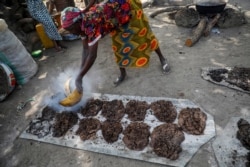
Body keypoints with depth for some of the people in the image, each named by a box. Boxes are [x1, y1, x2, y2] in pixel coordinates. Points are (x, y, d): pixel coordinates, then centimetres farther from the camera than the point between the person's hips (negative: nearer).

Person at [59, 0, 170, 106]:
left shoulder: (91, 24, -38)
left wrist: (79, 78, -35)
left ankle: (162, 58, 29)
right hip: (118, 19, 7)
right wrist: (81, 73, -12)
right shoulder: (83, 25, -11)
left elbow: (92, 55, -42)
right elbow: (85, 50, -7)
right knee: (118, 46, 6)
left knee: (144, 35, 6)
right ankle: (123, 74, 22)